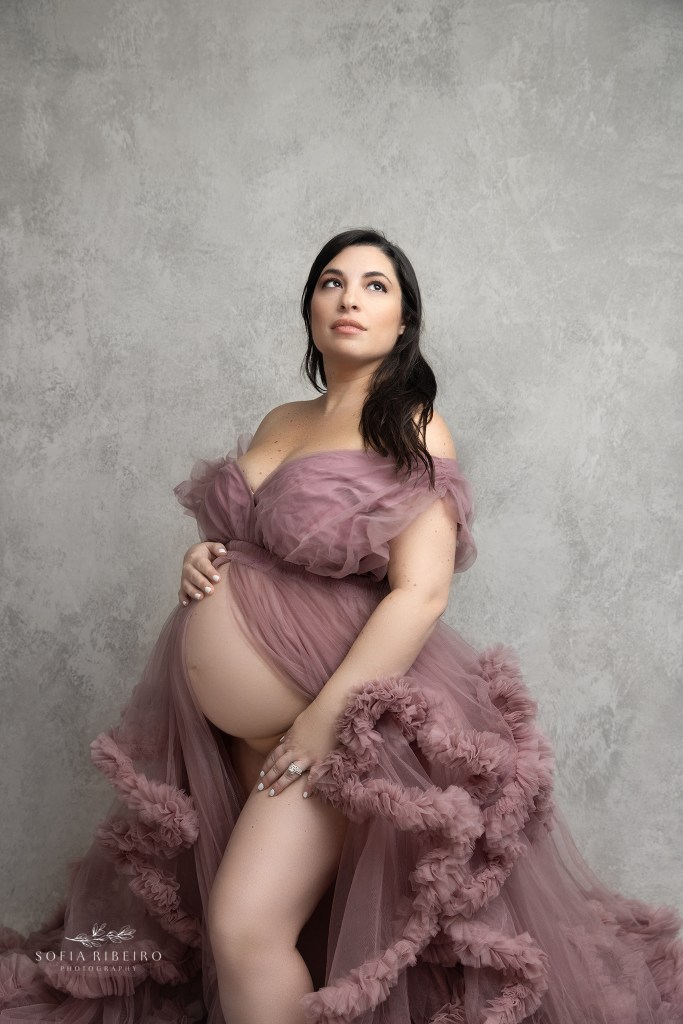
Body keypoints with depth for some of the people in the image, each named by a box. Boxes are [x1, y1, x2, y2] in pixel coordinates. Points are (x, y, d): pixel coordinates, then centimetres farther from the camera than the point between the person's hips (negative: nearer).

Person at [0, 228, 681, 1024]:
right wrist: (200, 560, -1)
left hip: (333, 713, -7)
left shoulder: (415, 430, -9)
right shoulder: (280, 421, 10)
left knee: (247, 930, -12)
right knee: (219, 919, 16)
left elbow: (419, 594, -18)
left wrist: (325, 720, -21)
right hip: (224, 722, 7)